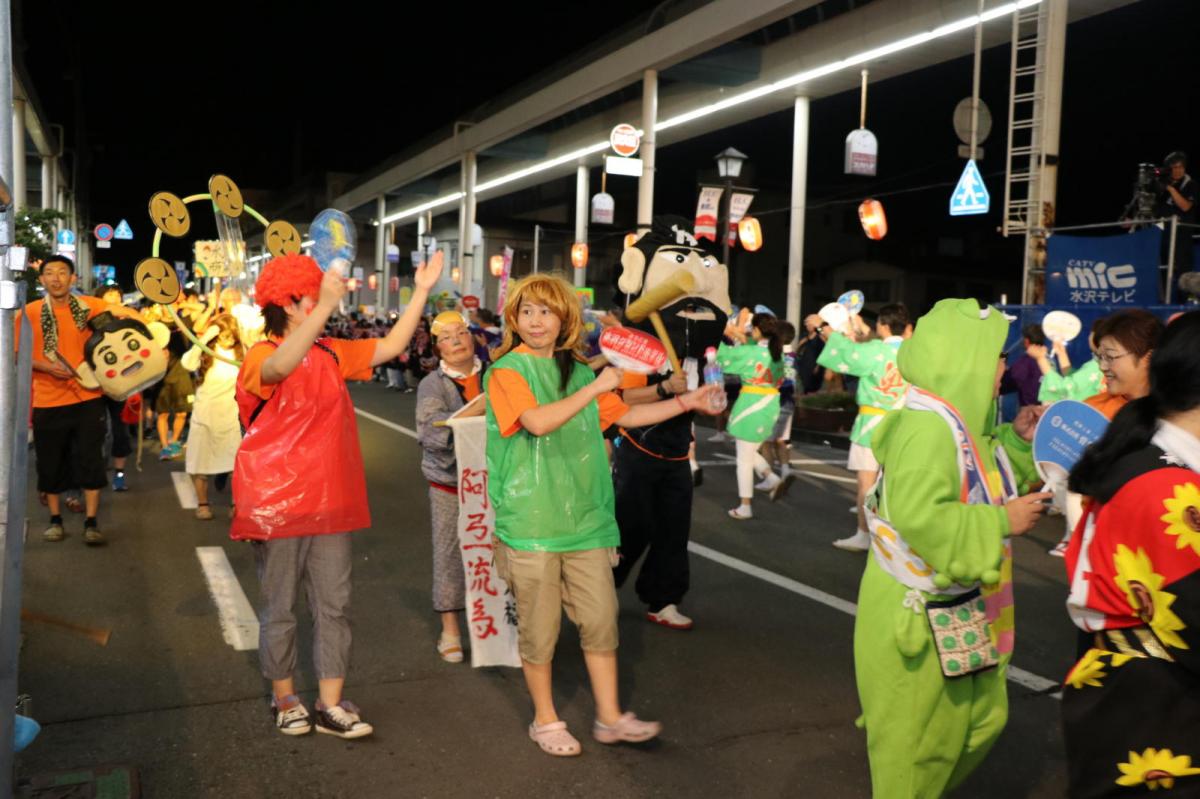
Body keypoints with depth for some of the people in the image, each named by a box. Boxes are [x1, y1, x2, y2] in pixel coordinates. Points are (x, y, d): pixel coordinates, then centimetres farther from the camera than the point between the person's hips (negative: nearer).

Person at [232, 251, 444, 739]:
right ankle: (284, 699, 28)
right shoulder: (262, 357, -13)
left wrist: (422, 292, 8)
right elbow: (282, 367, -37)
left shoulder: (331, 354, 8)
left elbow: (390, 347, 13)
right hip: (276, 506, -6)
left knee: (334, 606, 7)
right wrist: (325, 308, -50)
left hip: (330, 503, 6)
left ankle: (331, 706, 17)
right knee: (280, 609, 9)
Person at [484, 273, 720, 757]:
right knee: (539, 627, 6)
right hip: (530, 521, -5)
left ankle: (609, 717, 22)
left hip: (584, 517, 5)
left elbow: (623, 416, 20)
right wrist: (596, 388, -19)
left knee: (600, 618, 7)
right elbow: (539, 422, -23)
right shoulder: (508, 371, -7)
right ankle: (545, 720, 25)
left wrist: (685, 403, 15)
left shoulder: (577, 371, 12)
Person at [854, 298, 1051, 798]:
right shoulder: (928, 427, -26)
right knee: (917, 737, 7)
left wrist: (1018, 442, 5)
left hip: (961, 611, 10)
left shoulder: (964, 423, 7)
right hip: (920, 616, -10)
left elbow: (989, 488, 19)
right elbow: (919, 519, -34)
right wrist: (1003, 523, -24)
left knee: (983, 718, 20)